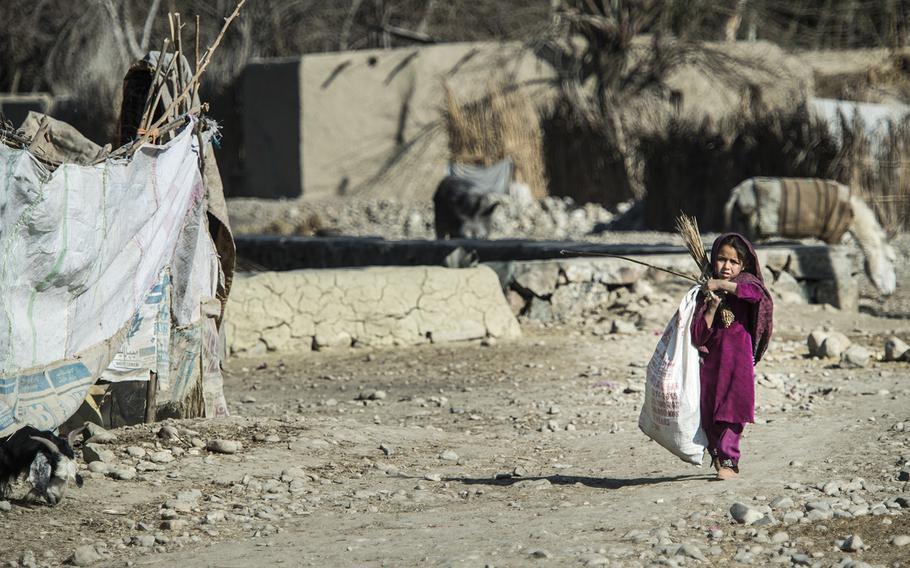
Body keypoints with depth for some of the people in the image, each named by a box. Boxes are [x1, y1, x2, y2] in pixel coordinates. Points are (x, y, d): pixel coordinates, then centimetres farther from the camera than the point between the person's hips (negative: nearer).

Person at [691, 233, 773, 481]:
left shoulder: (745, 282, 3)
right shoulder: (705, 293, 9)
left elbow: (756, 293, -24)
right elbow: (699, 335, 1)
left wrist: (720, 284, -17)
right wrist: (713, 306, -12)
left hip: (738, 357, -3)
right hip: (711, 357, 3)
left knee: (732, 409, -11)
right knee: (708, 413, 5)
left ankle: (728, 460, -8)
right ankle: (717, 456, 22)